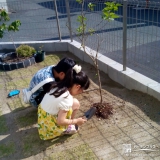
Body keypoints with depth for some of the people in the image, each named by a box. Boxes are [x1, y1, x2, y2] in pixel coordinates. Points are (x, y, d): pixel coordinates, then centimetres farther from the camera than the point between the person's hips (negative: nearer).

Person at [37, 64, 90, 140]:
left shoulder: (59, 86, -6)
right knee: (75, 103, -9)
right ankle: (66, 129, 6)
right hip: (50, 126, -8)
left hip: (43, 116, 8)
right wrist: (76, 121, -10)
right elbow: (60, 121, -24)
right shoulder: (67, 99, -28)